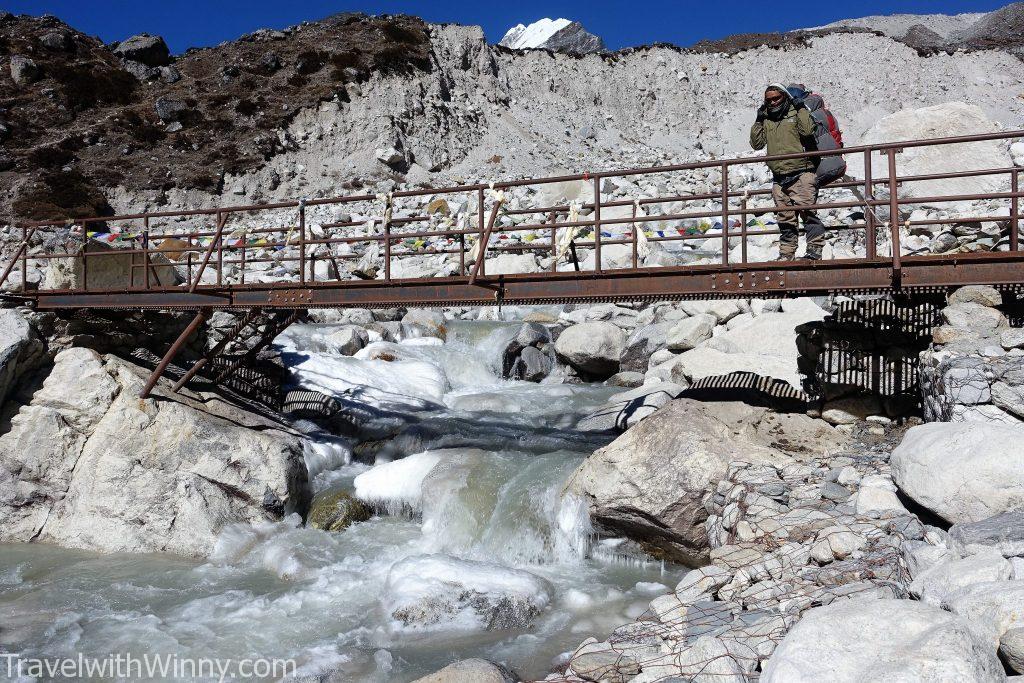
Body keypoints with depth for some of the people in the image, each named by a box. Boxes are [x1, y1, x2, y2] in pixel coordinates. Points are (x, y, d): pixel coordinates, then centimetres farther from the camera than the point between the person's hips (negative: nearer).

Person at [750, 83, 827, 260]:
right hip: (779, 177, 5)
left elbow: (808, 131, -13)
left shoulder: (796, 113, 4)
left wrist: (801, 109, -7)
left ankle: (815, 248, -12)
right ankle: (786, 253, 12)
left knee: (806, 211, -13)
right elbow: (757, 143, 12)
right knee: (785, 218, 8)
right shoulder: (766, 120, 18)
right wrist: (758, 121, 6)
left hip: (801, 173, -5)